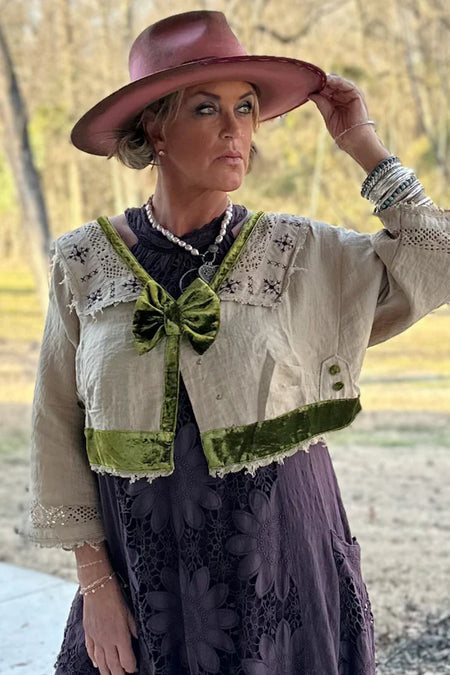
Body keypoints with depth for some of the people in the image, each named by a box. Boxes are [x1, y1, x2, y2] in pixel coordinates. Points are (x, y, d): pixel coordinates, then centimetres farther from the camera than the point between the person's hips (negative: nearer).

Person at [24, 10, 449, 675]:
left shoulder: (297, 252, -2)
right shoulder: (85, 262, -2)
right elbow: (59, 427, 1)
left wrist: (364, 146, -5)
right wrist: (94, 580, -3)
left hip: (280, 562, 0)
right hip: (143, 564, 0)